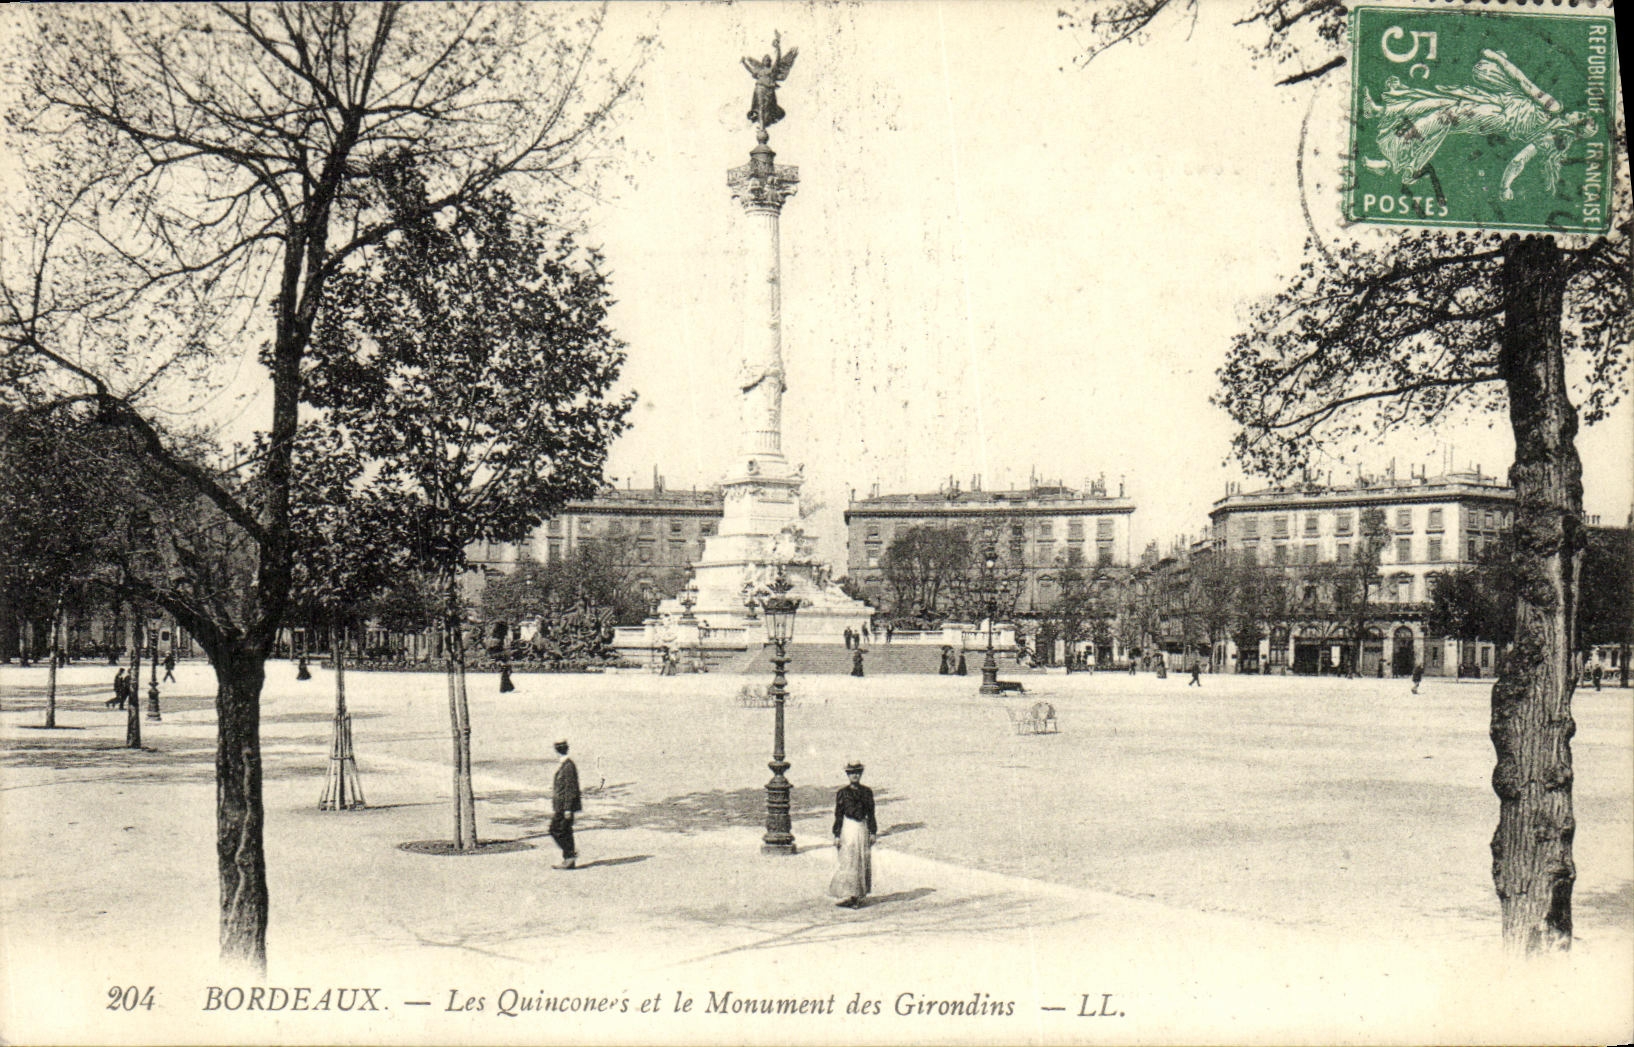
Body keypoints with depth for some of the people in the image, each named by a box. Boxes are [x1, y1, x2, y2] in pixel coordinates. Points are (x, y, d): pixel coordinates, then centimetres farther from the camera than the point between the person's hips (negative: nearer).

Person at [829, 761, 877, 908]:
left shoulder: (867, 792, 8)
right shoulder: (842, 793, 0)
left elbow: (871, 813, 11)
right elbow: (838, 815, 0)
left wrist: (873, 832, 6)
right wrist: (837, 835, -4)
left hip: (863, 828, 4)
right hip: (849, 828, -4)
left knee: (864, 862, 5)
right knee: (849, 862, -8)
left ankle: (860, 895, 14)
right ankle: (847, 895, -9)